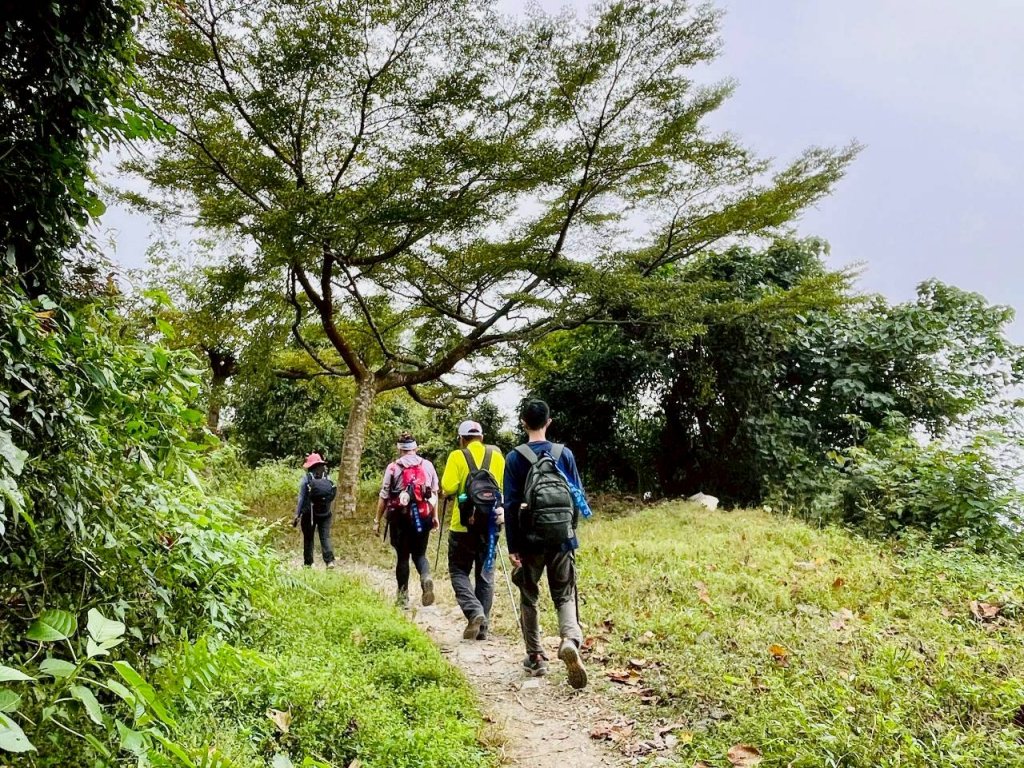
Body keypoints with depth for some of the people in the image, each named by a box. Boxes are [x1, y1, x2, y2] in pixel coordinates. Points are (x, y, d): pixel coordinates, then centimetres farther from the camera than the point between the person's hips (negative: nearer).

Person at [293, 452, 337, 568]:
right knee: (325, 537, 4)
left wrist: (297, 515, -4)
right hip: (325, 514, 2)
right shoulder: (327, 478, -1)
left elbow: (301, 498, -8)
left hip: (309, 514, -2)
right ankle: (329, 560, -10)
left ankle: (308, 563, 15)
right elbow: (331, 497, 3)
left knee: (308, 538, 10)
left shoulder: (306, 478, -9)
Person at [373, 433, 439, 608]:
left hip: (401, 517, -2)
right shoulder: (428, 465, 4)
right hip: (423, 517, 2)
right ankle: (426, 578, -15)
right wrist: (435, 516, 15)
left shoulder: (393, 467, -4)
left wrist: (377, 520, 3)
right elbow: (434, 492, 6)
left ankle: (403, 597, 14)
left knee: (403, 556, 10)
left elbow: (384, 497, -3)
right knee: (419, 554, 14)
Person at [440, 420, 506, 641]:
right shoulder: (497, 456, 6)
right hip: (491, 523, 3)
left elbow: (448, 487, -13)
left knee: (459, 571, 8)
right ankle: (482, 627, 14)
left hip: (464, 525, -3)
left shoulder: (457, 456, -4)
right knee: (485, 573, 11)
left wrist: (454, 489, 8)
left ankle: (474, 612, -13)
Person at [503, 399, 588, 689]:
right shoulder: (565, 454, 2)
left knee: (529, 598, 15)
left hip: (531, 539, -1)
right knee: (565, 595, 8)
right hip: (563, 538, 1)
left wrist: (512, 547, -2)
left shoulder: (515, 458, -4)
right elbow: (579, 496, 6)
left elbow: (511, 505, -6)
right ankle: (571, 640, -19)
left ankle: (536, 657, 20)